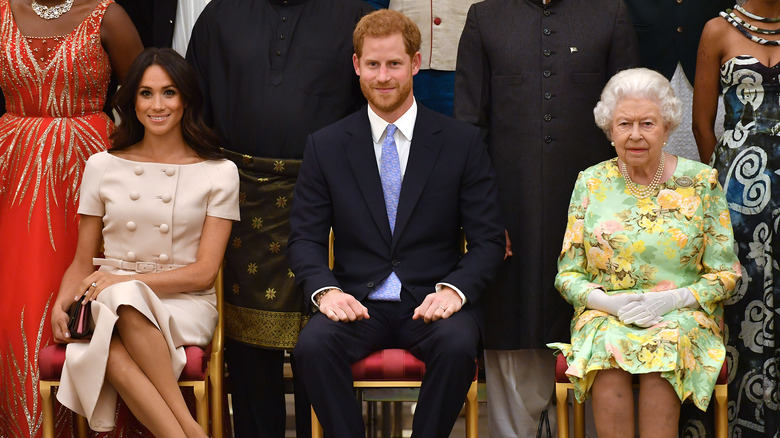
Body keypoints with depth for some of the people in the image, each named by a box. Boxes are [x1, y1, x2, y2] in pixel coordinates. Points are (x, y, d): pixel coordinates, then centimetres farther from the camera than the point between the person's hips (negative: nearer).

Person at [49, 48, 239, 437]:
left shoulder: (219, 173, 7)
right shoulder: (102, 167, 13)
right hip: (110, 303, 2)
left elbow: (204, 271, 1)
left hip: (185, 306, -1)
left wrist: (125, 281, -12)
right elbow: (83, 262, 17)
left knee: (124, 297, -38)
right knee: (112, 352, -36)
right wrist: (62, 302, -6)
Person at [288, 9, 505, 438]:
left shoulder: (462, 142, 3)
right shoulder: (325, 145, 7)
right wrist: (325, 289, -15)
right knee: (313, 344, -30)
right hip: (357, 302, 1)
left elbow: (488, 239, 3)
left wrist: (455, 289, -16)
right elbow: (305, 237, 6)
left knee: (457, 345, -33)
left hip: (433, 302, -1)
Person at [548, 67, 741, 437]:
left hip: (682, 316, -1)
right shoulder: (591, 183, 8)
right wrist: (608, 301, -12)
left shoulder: (701, 182, 4)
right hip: (604, 314, 1)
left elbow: (725, 274, 4)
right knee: (607, 346, -32)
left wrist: (674, 299, -14)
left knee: (666, 346, -34)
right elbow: (567, 274, 8)